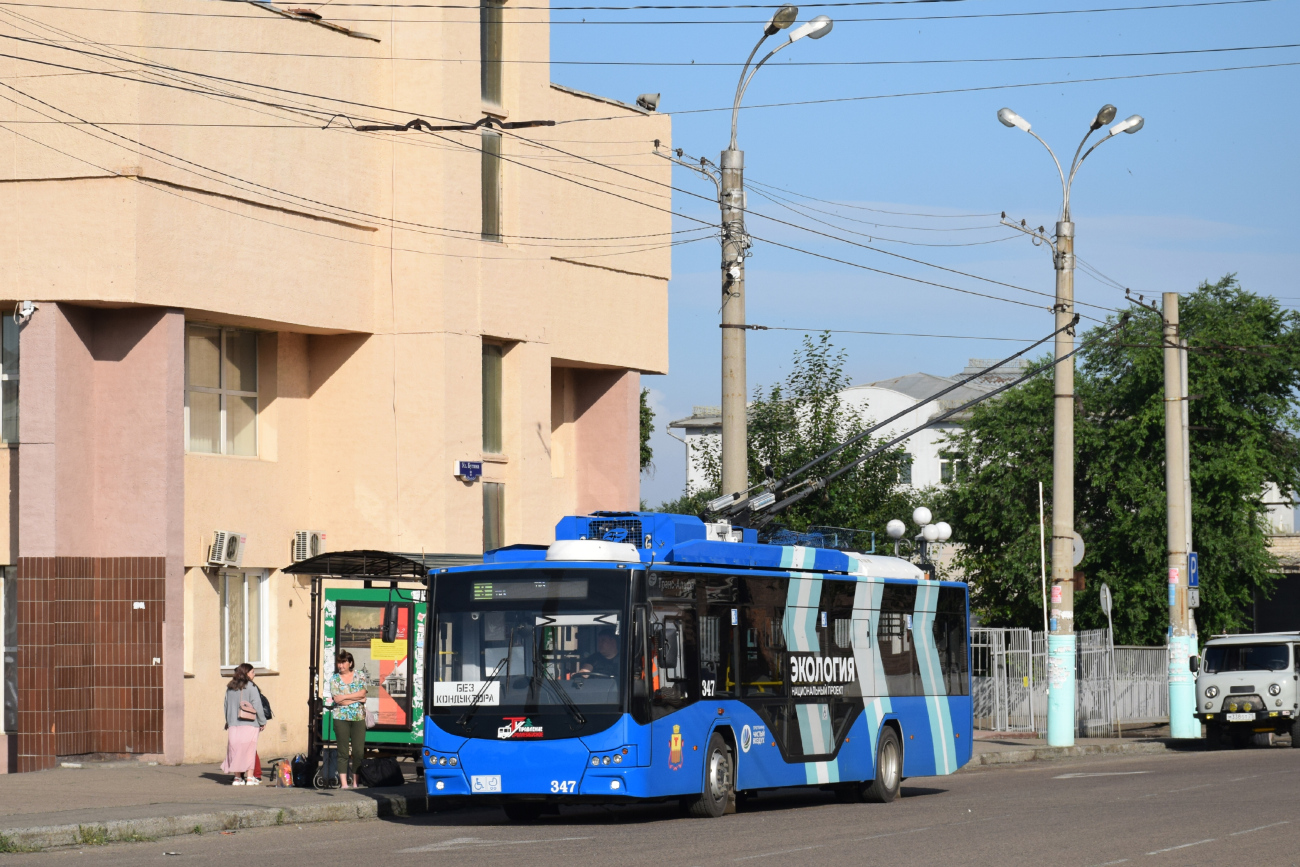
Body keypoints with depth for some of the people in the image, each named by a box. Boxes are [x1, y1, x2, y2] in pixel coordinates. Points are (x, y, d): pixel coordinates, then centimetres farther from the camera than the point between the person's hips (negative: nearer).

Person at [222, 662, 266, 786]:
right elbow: (257, 706, -8)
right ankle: (250, 777, -3)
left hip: (233, 725, 4)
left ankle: (237, 777, 10)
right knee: (250, 750, 0)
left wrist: (228, 722, 19)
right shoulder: (250, 687, -7)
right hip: (249, 725, -4)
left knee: (235, 750, 8)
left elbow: (226, 706, 12)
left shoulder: (230, 688, 8)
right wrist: (262, 722, 1)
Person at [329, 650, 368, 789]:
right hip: (341, 718, -1)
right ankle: (344, 783, -2)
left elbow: (362, 693, -6)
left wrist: (345, 697, -10)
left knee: (359, 751, -4)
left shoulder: (359, 677, 8)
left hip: (358, 718, 1)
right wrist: (357, 698, -5)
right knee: (343, 752, -3)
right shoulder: (334, 679, 6)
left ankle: (355, 781, 4)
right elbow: (337, 699, -5)